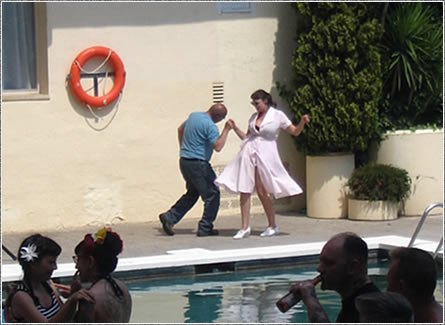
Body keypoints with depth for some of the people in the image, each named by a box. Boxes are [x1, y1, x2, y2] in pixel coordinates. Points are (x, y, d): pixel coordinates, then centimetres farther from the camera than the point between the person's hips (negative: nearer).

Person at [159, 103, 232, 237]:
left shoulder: (194, 116, 9)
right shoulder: (210, 126, -19)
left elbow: (180, 129, 25)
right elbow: (217, 147, -27)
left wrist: (183, 148, 28)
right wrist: (226, 130, -19)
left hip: (184, 161, 9)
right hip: (197, 164, -9)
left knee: (192, 193, 21)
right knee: (212, 194, 3)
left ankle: (169, 217, 12)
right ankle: (205, 228, 5)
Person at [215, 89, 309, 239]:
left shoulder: (278, 115, 0)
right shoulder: (254, 117, 14)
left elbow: (295, 132, 3)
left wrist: (303, 122, -14)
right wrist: (235, 128, 7)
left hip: (265, 155, -5)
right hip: (249, 152, 5)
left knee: (262, 192, -5)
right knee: (244, 191, -1)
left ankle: (272, 226, 12)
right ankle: (244, 227, 5)